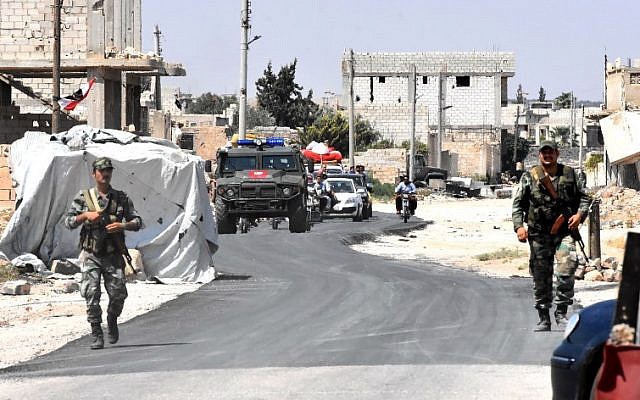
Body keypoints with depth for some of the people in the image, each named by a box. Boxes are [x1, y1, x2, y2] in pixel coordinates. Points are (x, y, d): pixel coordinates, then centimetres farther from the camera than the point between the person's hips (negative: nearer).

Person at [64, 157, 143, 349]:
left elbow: (137, 222, 6)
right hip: (91, 255, -1)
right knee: (92, 294, -12)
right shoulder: (83, 197, 3)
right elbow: (68, 222, 0)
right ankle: (96, 335, -4)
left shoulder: (122, 198, 6)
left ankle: (112, 320, 31)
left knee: (118, 294, -1)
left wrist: (122, 226, -13)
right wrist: (86, 215, -17)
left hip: (113, 256, 1)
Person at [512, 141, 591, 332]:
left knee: (566, 271, -17)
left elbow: (583, 197, 14)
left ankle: (561, 313, -4)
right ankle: (543, 319, 12)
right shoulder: (529, 177, 4)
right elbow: (518, 203, 3)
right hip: (539, 235, 0)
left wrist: (580, 214, -4)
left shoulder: (569, 174, 7)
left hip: (564, 232, 0)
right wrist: (519, 226, -10)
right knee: (541, 277, 3)